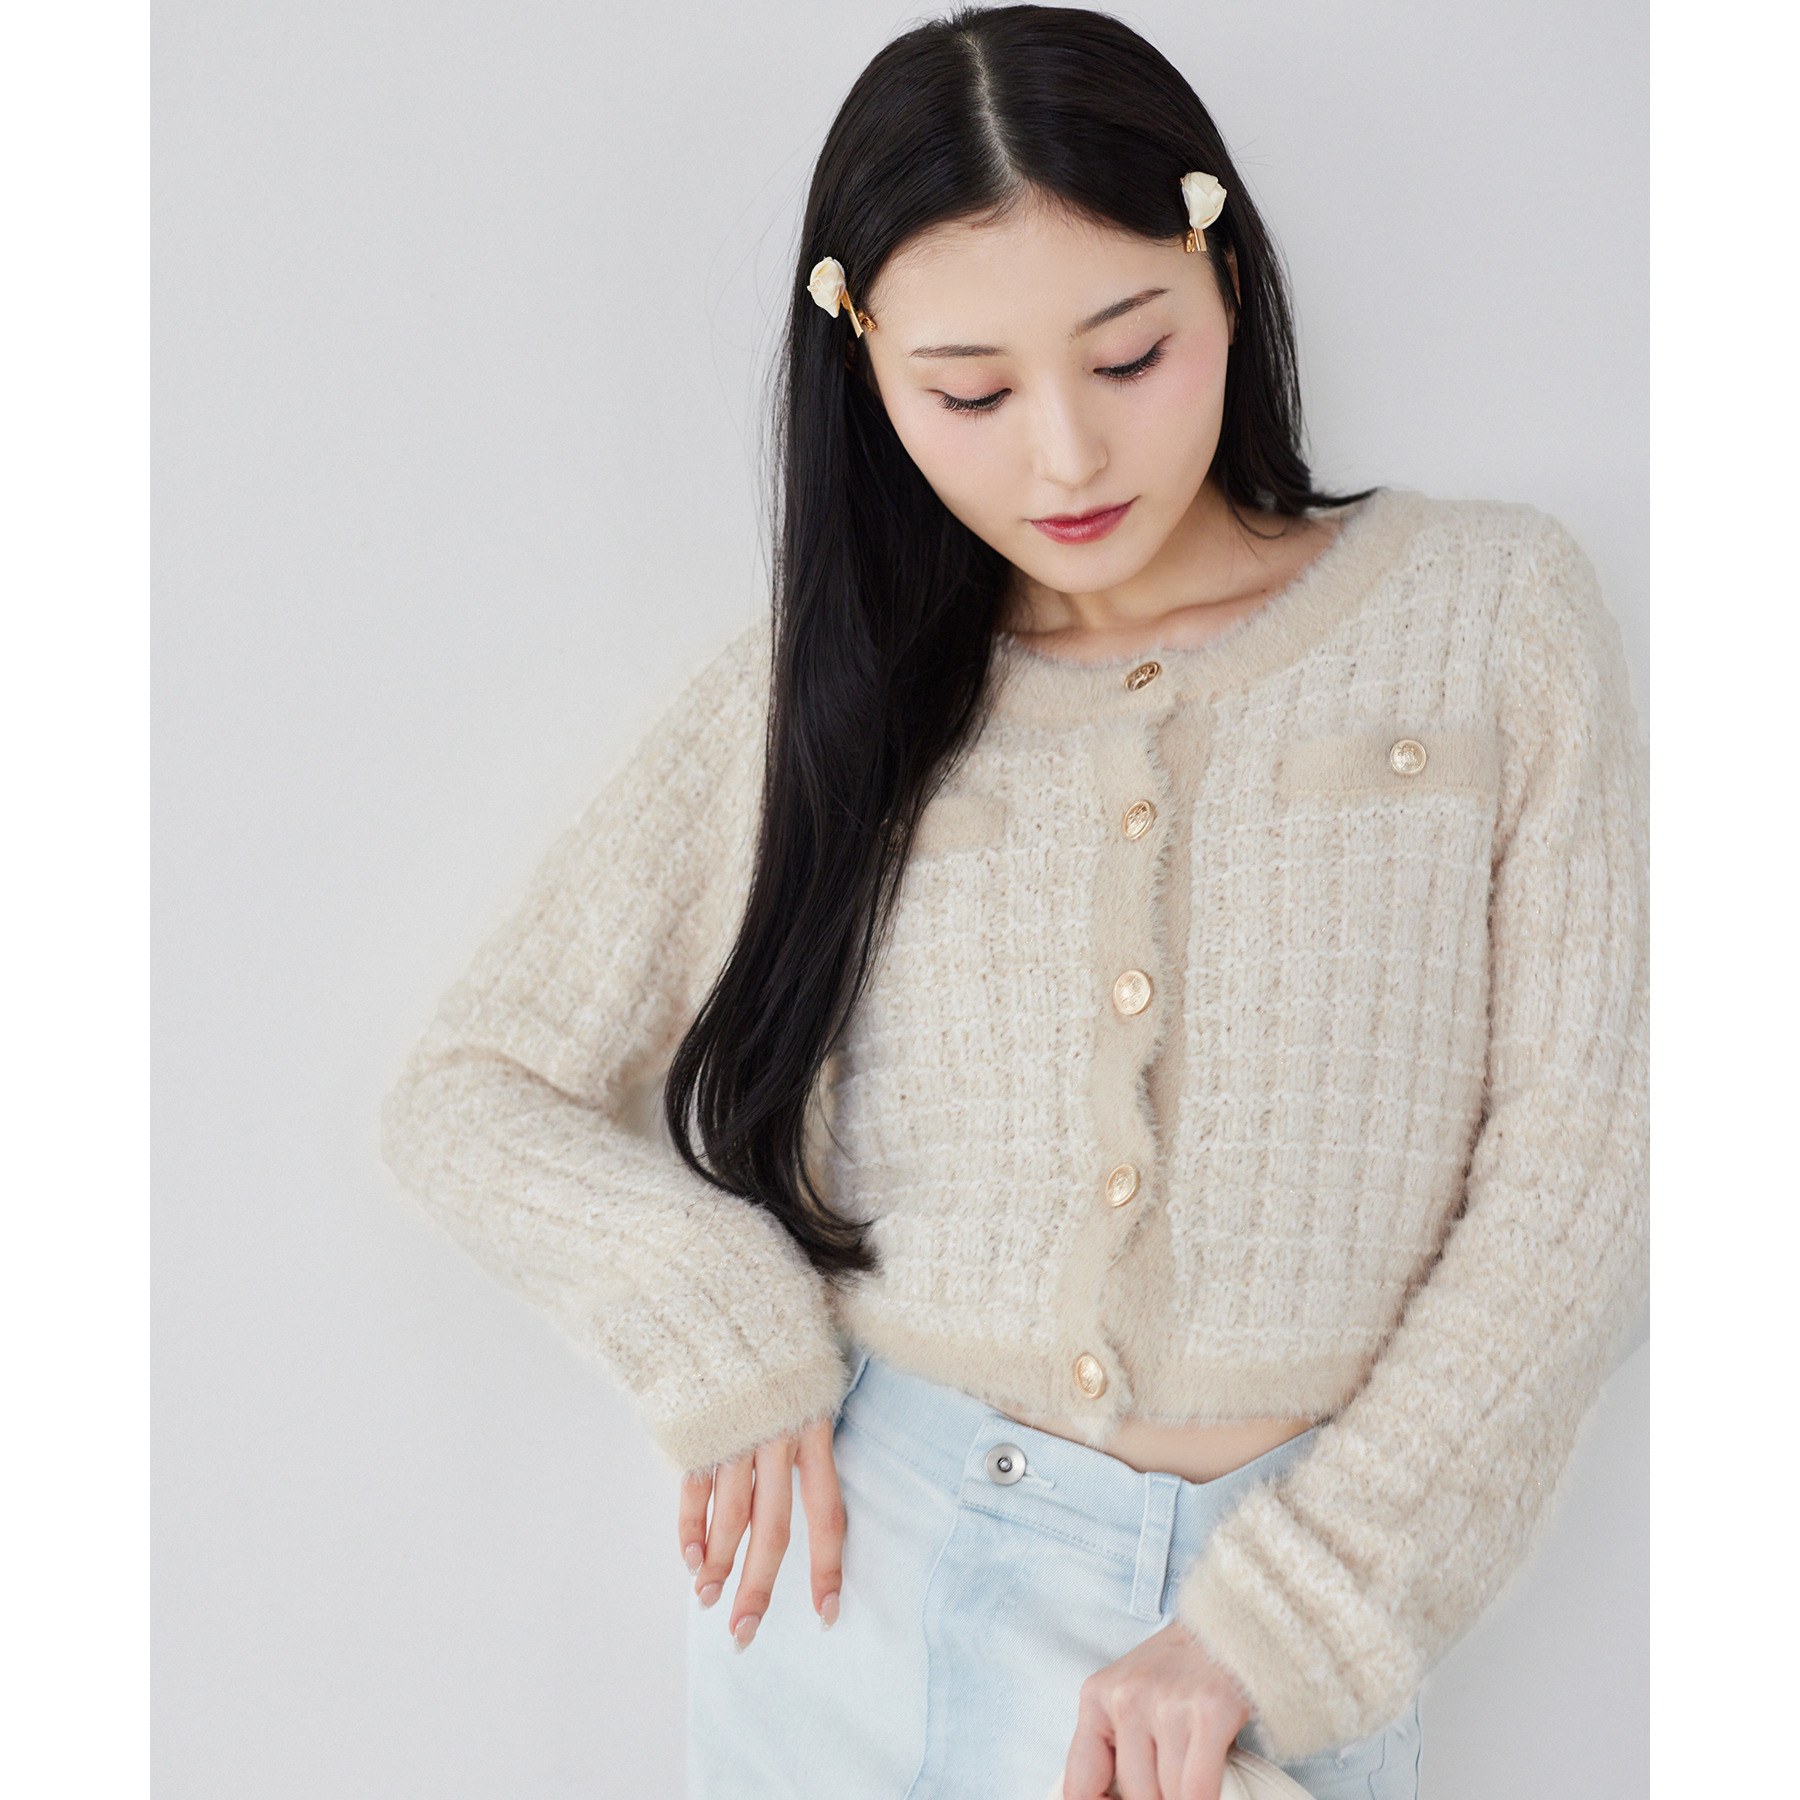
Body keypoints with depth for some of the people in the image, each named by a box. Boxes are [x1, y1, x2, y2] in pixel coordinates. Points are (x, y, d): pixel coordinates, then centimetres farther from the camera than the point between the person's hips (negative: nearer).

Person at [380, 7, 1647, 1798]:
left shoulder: (1489, 610, -2)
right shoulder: (814, 695, 1)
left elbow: (1569, 1165, -6)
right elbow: (470, 1090, 6)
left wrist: (1263, 1629, -12)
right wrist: (720, 1339, -11)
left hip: (1281, 1627, 0)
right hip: (868, 1566, 1)